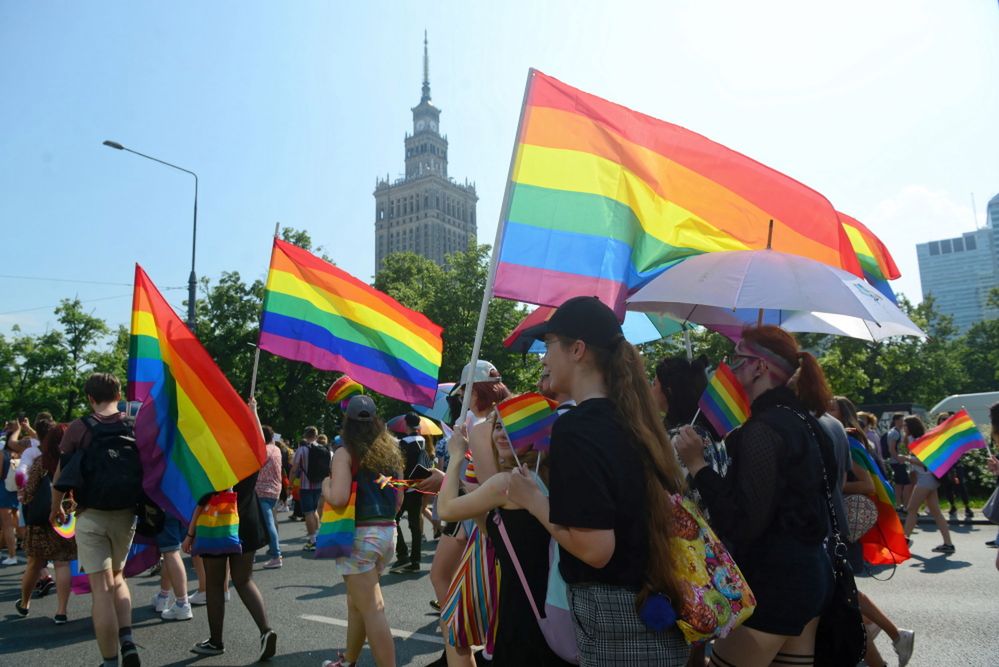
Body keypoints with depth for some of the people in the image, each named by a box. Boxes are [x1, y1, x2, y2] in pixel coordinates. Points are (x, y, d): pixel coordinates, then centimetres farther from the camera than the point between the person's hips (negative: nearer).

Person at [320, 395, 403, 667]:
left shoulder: (345, 453, -10)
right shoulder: (390, 451, 9)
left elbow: (339, 498, -22)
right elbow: (398, 500, 13)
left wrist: (325, 486, -3)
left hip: (359, 535, -7)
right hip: (387, 532, 7)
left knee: (372, 609, -2)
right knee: (357, 602, 23)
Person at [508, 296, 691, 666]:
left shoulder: (575, 427, -21)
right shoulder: (632, 418, 3)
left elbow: (596, 549, -25)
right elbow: (670, 500, 15)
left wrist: (532, 500, -11)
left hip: (615, 621, -8)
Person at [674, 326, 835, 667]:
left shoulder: (763, 428, -19)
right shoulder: (800, 420, 10)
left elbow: (744, 522, -24)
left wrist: (697, 464, -18)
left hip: (773, 581, -10)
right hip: (809, 571, 10)